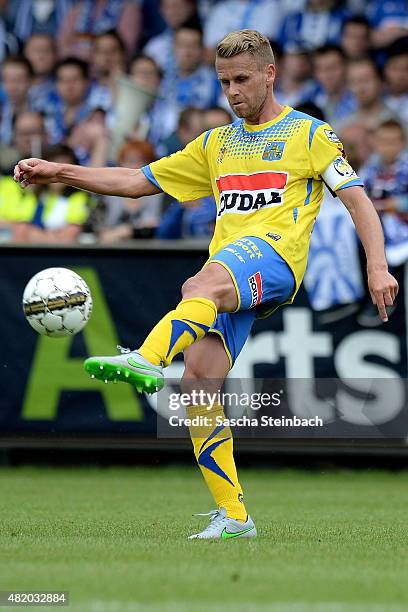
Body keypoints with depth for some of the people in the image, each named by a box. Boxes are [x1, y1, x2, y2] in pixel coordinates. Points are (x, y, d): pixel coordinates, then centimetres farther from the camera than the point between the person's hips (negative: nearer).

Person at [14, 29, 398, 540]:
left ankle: (147, 360, -66)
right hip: (227, 276, 6)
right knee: (199, 383, -13)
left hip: (275, 257, -6)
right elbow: (137, 182, 27)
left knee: (202, 285, -38)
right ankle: (232, 517, -10)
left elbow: (357, 200, 5)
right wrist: (59, 173, 16)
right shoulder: (216, 144, 28)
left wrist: (377, 268, -10)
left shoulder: (309, 134, 12)